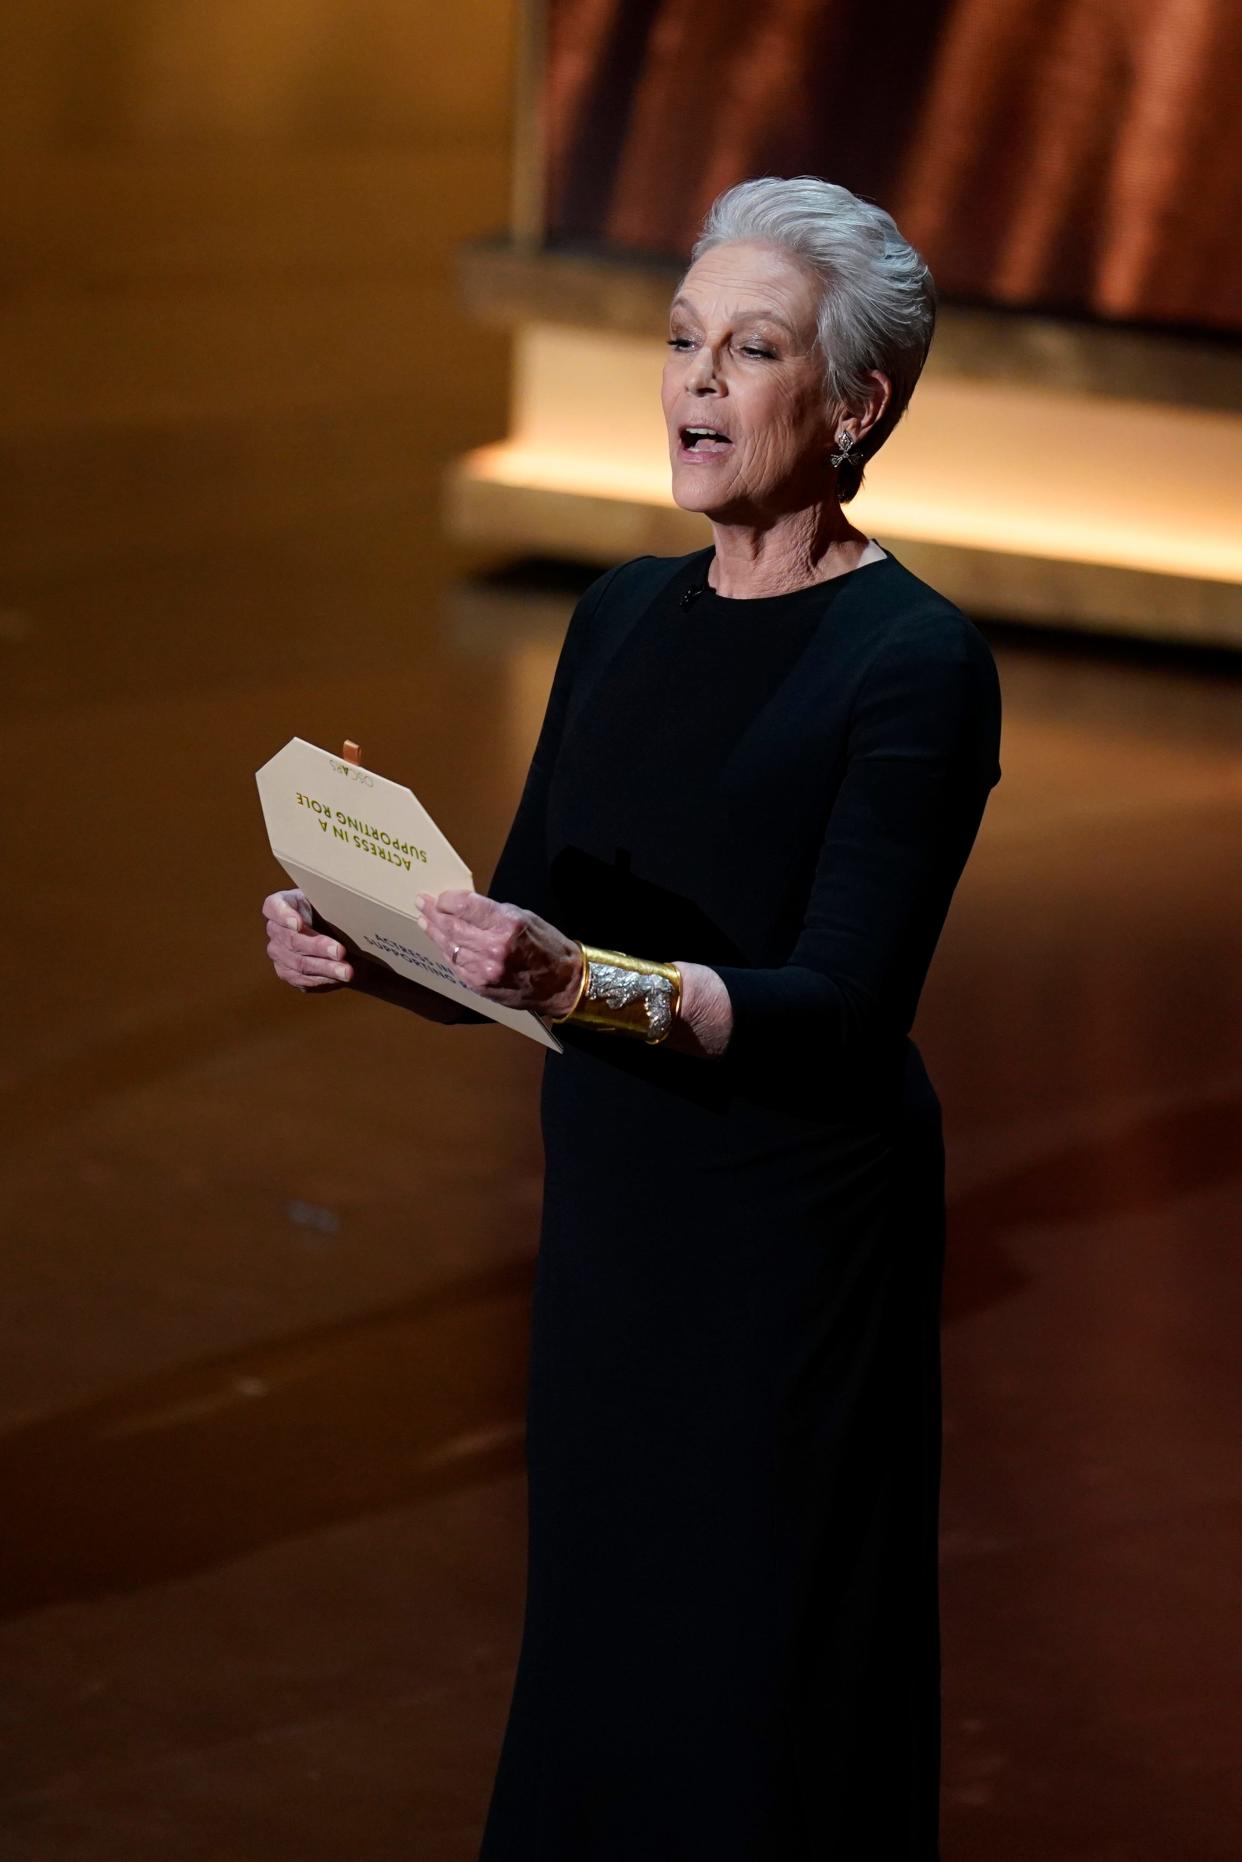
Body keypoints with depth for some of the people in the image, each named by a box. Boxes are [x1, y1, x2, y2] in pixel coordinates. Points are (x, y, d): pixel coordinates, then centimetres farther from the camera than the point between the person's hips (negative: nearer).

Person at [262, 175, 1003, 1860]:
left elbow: (843, 1014, -22)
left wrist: (588, 983, -36)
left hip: (799, 1243, -7)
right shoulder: (624, 616, 9)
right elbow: (519, 937, 12)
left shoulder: (913, 663, -13)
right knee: (594, 1671, 15)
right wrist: (365, 951, -8)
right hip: (609, 1215, 7)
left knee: (760, 1720, 1)